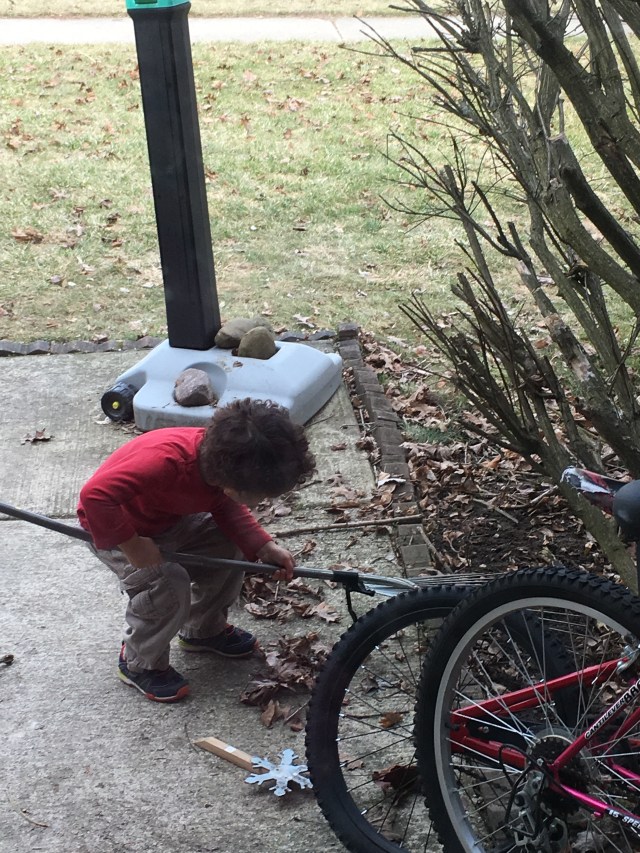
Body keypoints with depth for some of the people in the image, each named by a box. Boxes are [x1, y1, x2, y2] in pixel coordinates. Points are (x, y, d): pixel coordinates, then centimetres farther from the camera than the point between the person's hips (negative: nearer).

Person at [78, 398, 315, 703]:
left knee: (230, 546, 1)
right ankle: (139, 664, 3)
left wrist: (265, 547, -15)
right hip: (116, 528, -7)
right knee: (168, 586, -24)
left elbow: (228, 508, -1)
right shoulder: (165, 460, -44)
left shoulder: (221, 455, -20)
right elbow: (95, 495, -47)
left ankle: (203, 630, 24)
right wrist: (132, 545, -38)